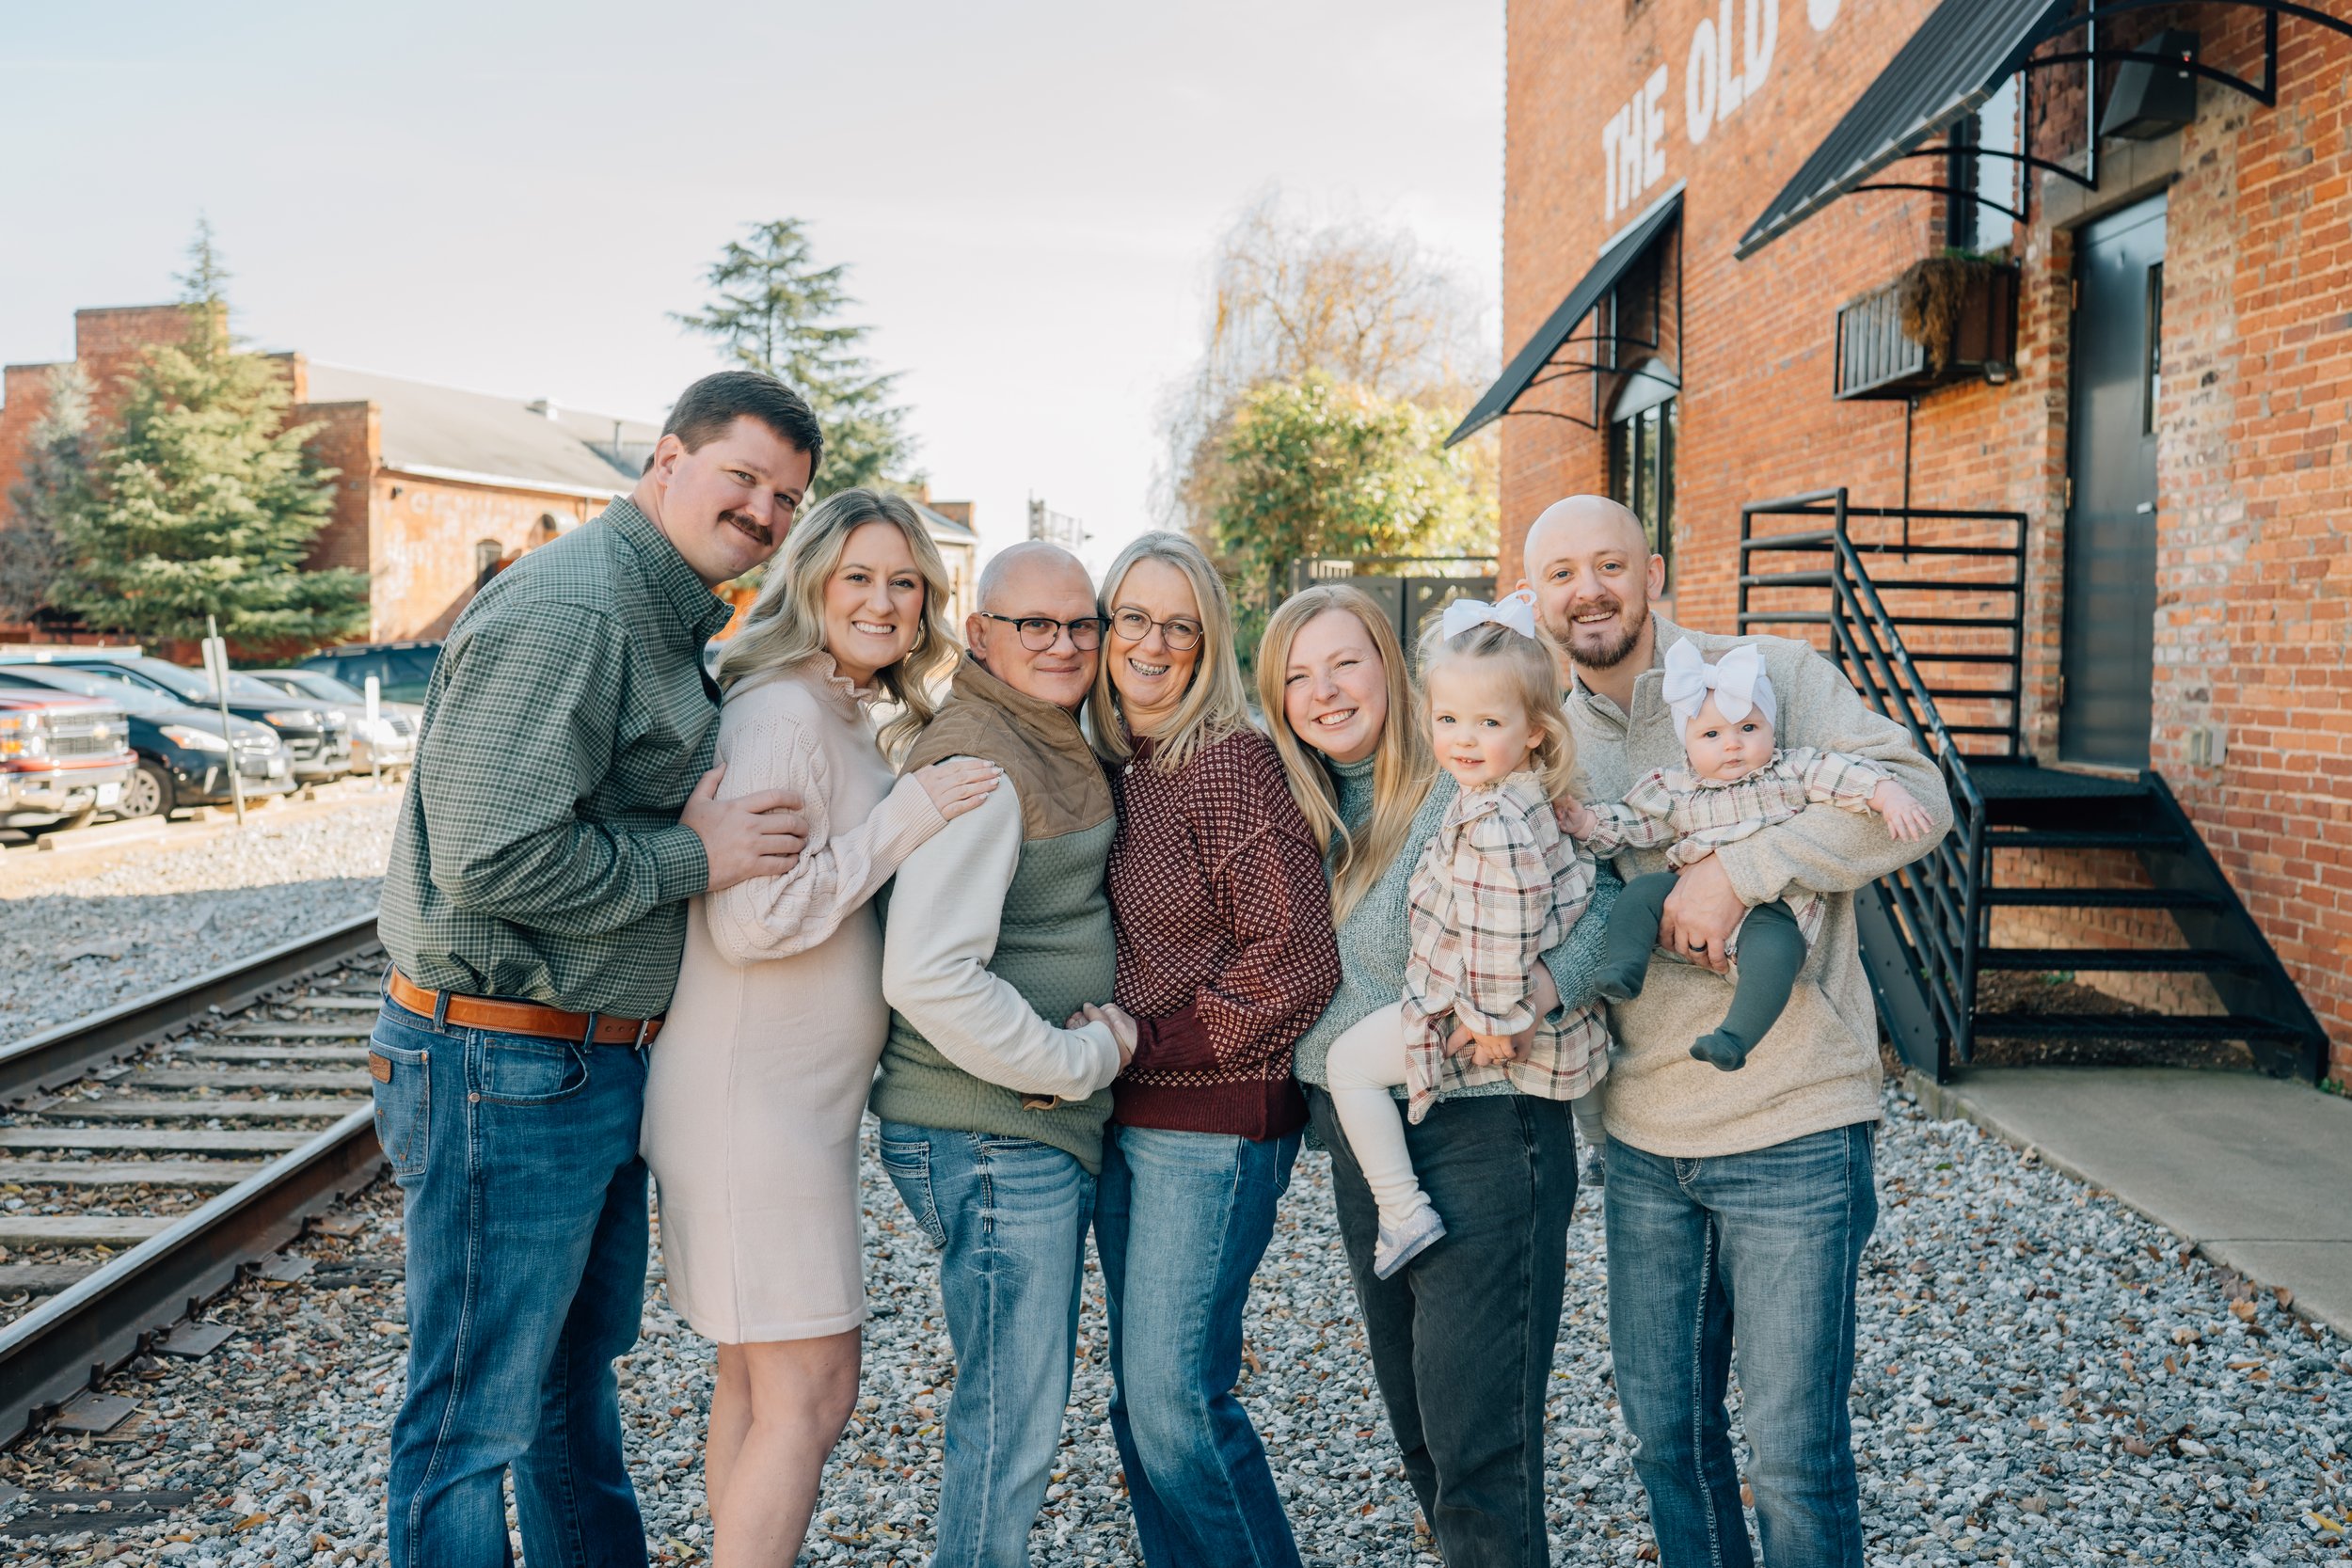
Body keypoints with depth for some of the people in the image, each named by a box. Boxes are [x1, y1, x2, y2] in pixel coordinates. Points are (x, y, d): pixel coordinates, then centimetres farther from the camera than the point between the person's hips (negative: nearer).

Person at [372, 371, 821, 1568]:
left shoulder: (670, 620, 13)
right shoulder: (568, 608, -20)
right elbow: (495, 859, -28)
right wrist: (696, 858, -18)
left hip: (600, 1065, 11)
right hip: (506, 1072, -11)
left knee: (580, 1360, 26)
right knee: (478, 1412, 5)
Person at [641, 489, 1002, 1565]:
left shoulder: (850, 721, 13)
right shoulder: (782, 713, -16)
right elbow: (749, 921, -24)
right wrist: (906, 820, -20)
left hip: (798, 1099, 10)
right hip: (752, 1098, -10)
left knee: (757, 1378, 17)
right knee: (811, 1391, -3)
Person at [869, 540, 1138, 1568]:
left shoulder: (1058, 748, 13)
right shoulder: (978, 763, -18)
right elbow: (928, 976, -27)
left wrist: (1111, 1012, 5)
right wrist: (1083, 1061, -17)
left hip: (1051, 1127, 10)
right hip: (992, 1136, -10)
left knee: (1028, 1397, 21)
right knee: (1011, 1419, 0)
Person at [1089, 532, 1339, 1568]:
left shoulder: (1229, 761, -13)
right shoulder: (1106, 764, 8)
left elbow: (1297, 963, -16)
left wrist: (1147, 1041, -14)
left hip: (1216, 1120, -7)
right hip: (1123, 1115, 7)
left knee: (1175, 1396, -5)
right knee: (1139, 1396, 13)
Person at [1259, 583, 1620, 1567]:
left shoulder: (1469, 793, -13)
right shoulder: (1303, 811, 7)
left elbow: (1611, 895, -17)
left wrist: (1541, 988, -33)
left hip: (1479, 1133, -7)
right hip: (1356, 1144, 7)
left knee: (1479, 1452, -2)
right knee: (1418, 1434, 19)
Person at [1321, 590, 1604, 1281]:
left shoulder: (1499, 824, -30)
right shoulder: (1514, 797, 3)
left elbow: (1506, 931, -30)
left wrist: (1492, 1016, -21)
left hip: (1467, 1006, -10)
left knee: (1349, 1061, -1)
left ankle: (1405, 1214, 3)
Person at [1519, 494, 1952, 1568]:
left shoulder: (1771, 675, -7)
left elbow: (1913, 797, -20)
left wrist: (1735, 870, -26)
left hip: (1791, 1131, -5)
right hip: (1641, 1137, 5)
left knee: (1794, 1448, 4)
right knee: (1662, 1423, 18)